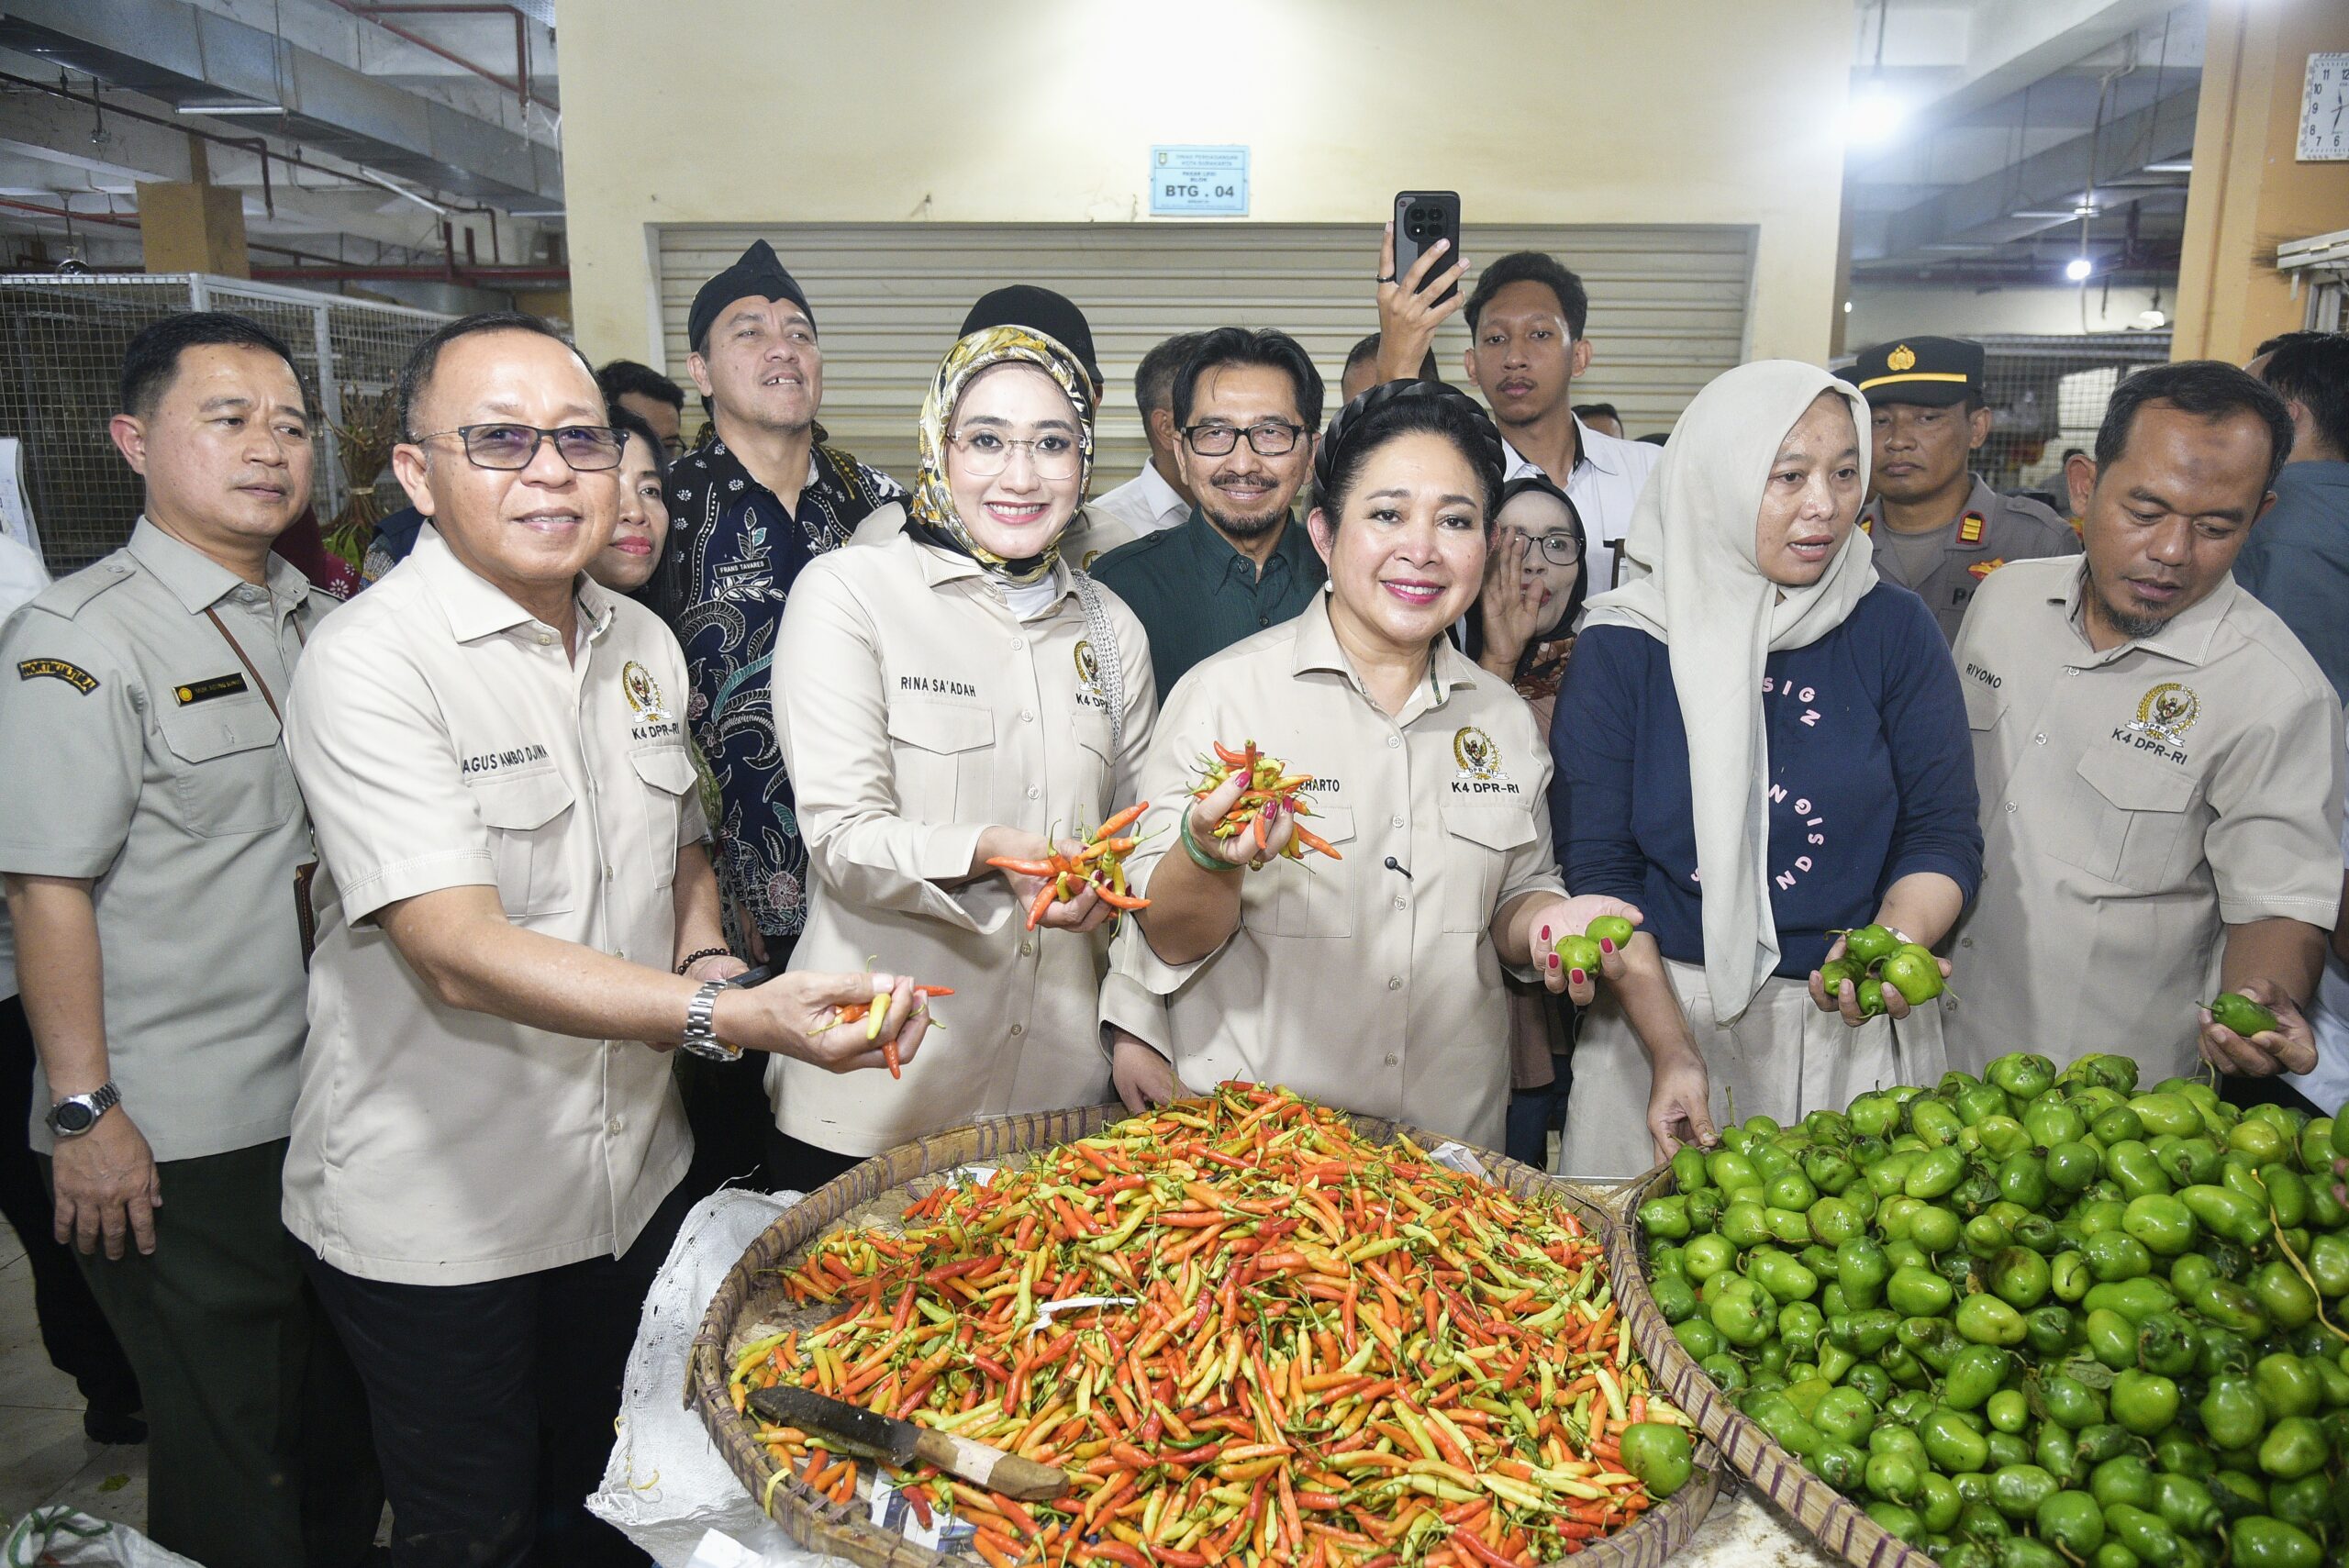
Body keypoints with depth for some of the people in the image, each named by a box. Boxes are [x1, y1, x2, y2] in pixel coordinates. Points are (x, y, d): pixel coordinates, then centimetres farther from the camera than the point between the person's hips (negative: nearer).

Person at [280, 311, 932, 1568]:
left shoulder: (645, 644, 3)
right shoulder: (370, 662, -19)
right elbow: (460, 949, -28)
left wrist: (705, 956, -3)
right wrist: (734, 1018, -39)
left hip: (635, 1175, 6)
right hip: (437, 1216, -5)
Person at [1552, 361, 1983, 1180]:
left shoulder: (1893, 629, 0)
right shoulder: (1620, 648, -6)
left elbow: (1943, 834, 1)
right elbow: (1596, 874, -8)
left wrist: (1892, 942, -20)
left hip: (1857, 1030, 2)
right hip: (1663, 1011, -1)